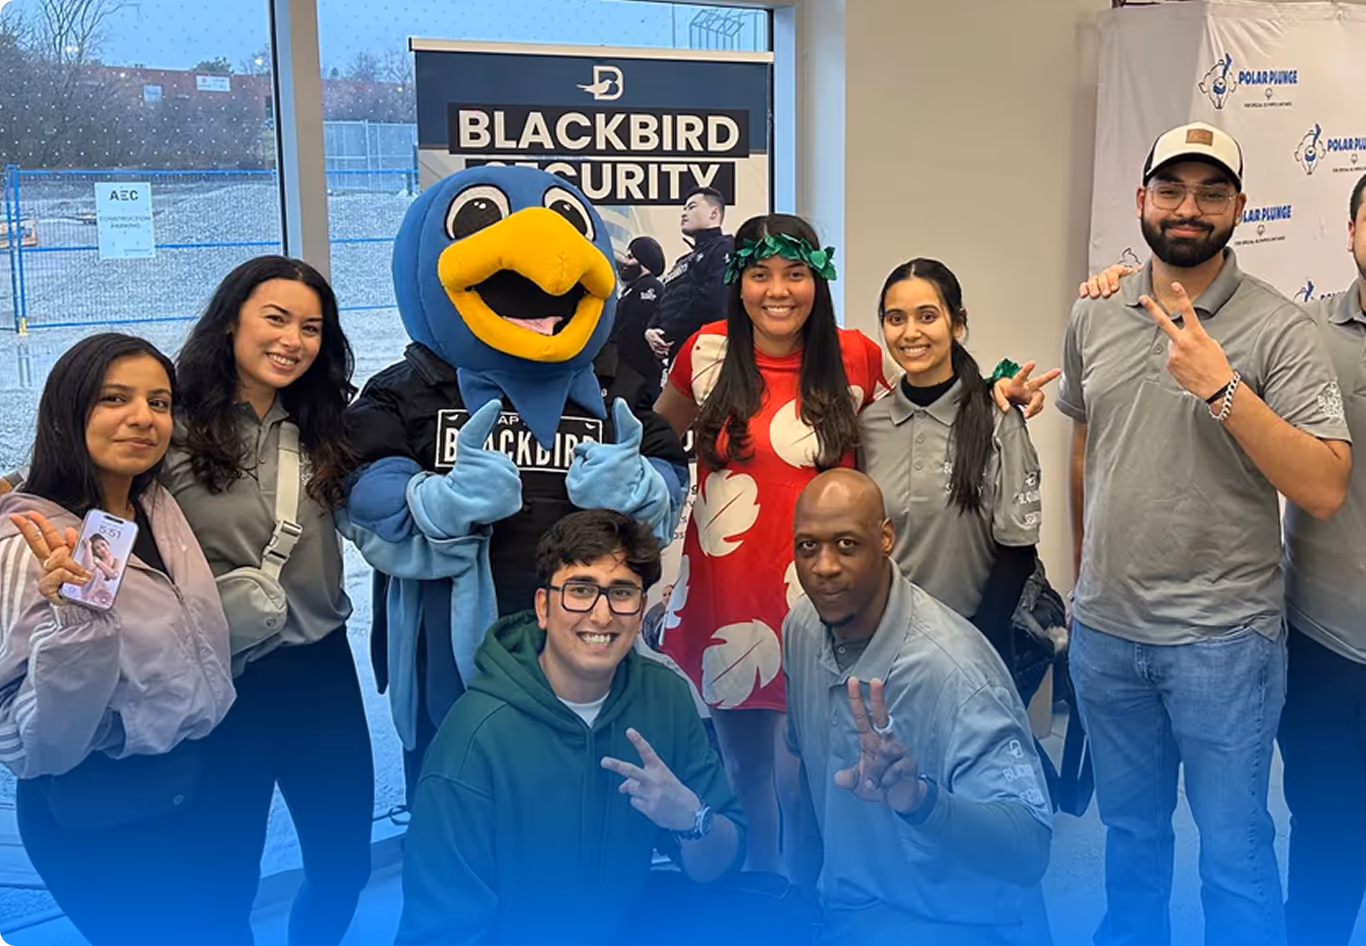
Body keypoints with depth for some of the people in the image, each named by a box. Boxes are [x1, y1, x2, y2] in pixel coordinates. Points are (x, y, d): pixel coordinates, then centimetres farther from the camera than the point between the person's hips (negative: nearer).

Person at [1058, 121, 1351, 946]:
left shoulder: (1280, 330, -11)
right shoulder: (1094, 317, 3)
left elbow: (1324, 491, -19)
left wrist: (1220, 387, -27)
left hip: (1222, 637, -4)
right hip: (1104, 628, 5)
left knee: (1234, 847, 8)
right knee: (1129, 829, 21)